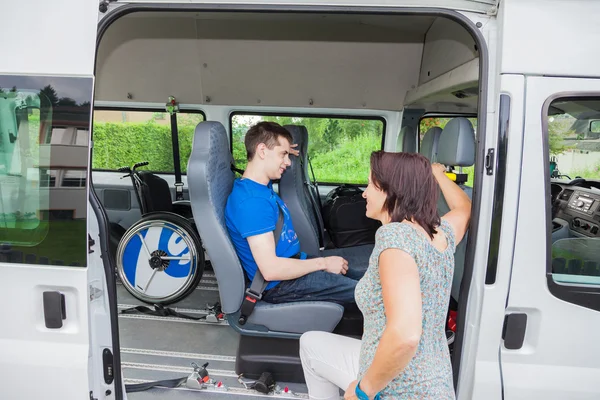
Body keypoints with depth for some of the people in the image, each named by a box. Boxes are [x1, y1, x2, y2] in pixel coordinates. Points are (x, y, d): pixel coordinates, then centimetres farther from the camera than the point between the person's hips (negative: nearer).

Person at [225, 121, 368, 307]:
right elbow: (270, 269, -29)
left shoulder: (261, 186, 4)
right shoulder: (251, 200, -26)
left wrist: (283, 151, 16)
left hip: (292, 264, 10)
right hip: (280, 284, -10)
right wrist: (323, 263, -19)